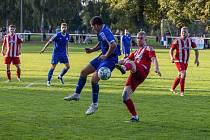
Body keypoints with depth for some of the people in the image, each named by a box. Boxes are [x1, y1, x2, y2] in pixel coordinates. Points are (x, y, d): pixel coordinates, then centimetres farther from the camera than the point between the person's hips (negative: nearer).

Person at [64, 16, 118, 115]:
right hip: (103, 57, 11)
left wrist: (106, 56, -23)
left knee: (94, 79, -17)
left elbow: (113, 45, -36)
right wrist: (92, 50, 9)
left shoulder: (105, 32, -24)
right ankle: (76, 95, 26)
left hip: (110, 59, -11)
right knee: (83, 72, 13)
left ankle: (94, 105, -2)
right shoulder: (100, 32, 7)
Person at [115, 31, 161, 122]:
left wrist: (156, 69, -26)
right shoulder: (136, 52, 35)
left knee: (130, 63, -37)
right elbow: (125, 60, 33)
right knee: (125, 97, -3)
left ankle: (124, 68, -74)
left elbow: (153, 59, -5)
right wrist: (117, 63, 13)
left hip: (141, 72, -7)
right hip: (134, 76, 7)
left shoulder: (148, 48, 13)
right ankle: (134, 117, 4)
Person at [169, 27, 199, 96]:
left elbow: (196, 49, 9)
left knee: (180, 76, 16)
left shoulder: (190, 40, 0)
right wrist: (172, 57, -22)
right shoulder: (177, 41, -11)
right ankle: (182, 91, -13)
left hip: (186, 62, 6)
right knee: (183, 74, -20)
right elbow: (171, 50, -4)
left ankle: (173, 88, 36)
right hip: (179, 61, -6)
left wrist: (196, 59, -3)